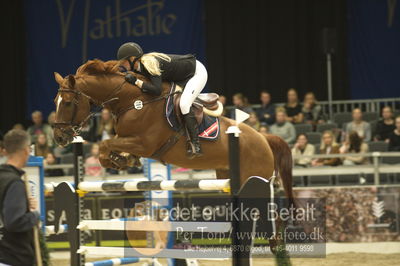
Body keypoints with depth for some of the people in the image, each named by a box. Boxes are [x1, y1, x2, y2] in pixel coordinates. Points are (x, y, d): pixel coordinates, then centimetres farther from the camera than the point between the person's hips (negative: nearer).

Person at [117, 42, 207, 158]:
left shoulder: (150, 64, -33)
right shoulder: (139, 66, -7)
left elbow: (157, 90, -41)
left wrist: (136, 81, -38)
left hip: (197, 72, -10)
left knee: (184, 104, -24)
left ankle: (195, 145, -22)